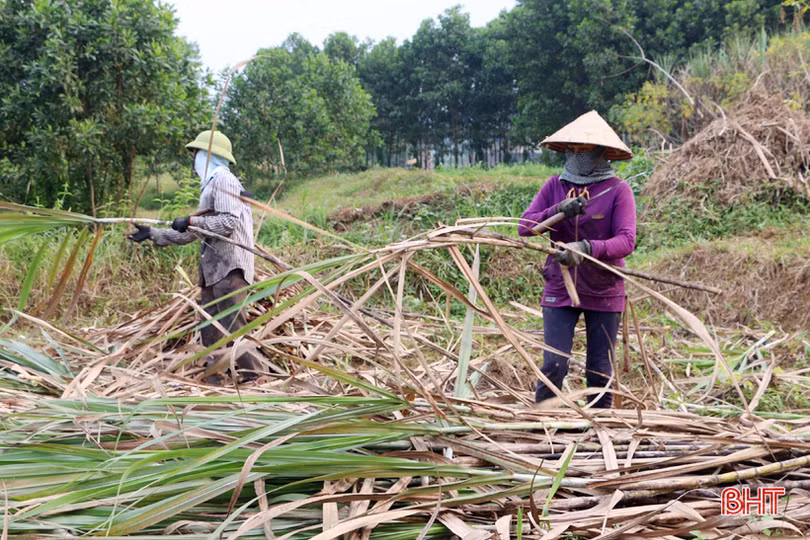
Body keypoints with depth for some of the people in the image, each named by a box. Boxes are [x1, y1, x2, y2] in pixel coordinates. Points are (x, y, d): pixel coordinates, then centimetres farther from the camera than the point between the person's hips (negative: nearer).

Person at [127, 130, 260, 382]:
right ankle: (214, 380, 14)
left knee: (233, 328, -14)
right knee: (211, 332, 10)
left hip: (229, 268, -10)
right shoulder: (210, 185, 25)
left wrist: (192, 220, -13)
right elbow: (189, 234, 27)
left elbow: (228, 222, -19)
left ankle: (254, 377, -12)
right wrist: (152, 234, 25)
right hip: (213, 270, 10)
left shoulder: (222, 179, -6)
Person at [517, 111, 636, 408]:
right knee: (553, 366, -5)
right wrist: (558, 211, -22)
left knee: (600, 372, 7)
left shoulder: (618, 190, -7)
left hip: (604, 294, -1)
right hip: (559, 291, 2)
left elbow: (626, 242, -17)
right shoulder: (554, 186, 3)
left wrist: (586, 248, -33)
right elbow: (525, 226, -6)